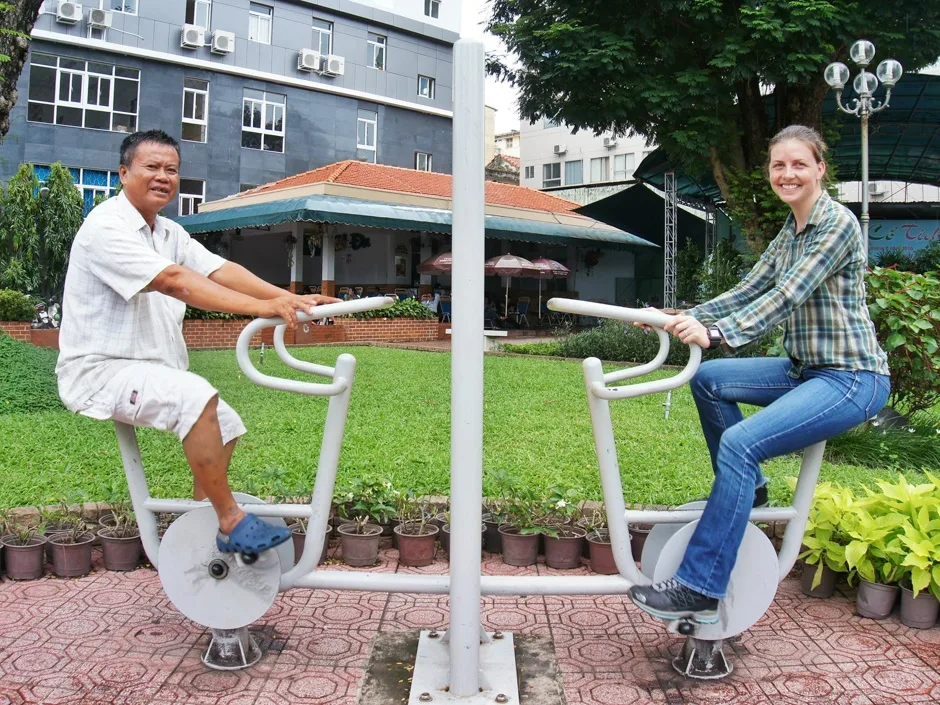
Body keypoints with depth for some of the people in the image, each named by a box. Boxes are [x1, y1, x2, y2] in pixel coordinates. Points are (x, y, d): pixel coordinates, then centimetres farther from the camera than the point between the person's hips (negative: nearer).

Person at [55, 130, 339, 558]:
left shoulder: (169, 233, 13)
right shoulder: (107, 227, -16)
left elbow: (220, 271, -3)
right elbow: (175, 282, -30)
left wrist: (291, 300, -20)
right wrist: (262, 308, -37)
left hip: (149, 369, 10)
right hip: (99, 370, -10)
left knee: (226, 425, 9)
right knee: (196, 396, -31)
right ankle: (230, 521, -22)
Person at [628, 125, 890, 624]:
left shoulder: (837, 223, -14)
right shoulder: (789, 234, 14)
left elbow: (787, 297, -26)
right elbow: (747, 291, 10)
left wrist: (714, 333, -38)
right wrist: (683, 318, -3)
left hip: (852, 379, -9)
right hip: (806, 370, 9)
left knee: (740, 443, -26)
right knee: (708, 378, 5)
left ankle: (699, 589, -22)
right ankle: (747, 487, 17)